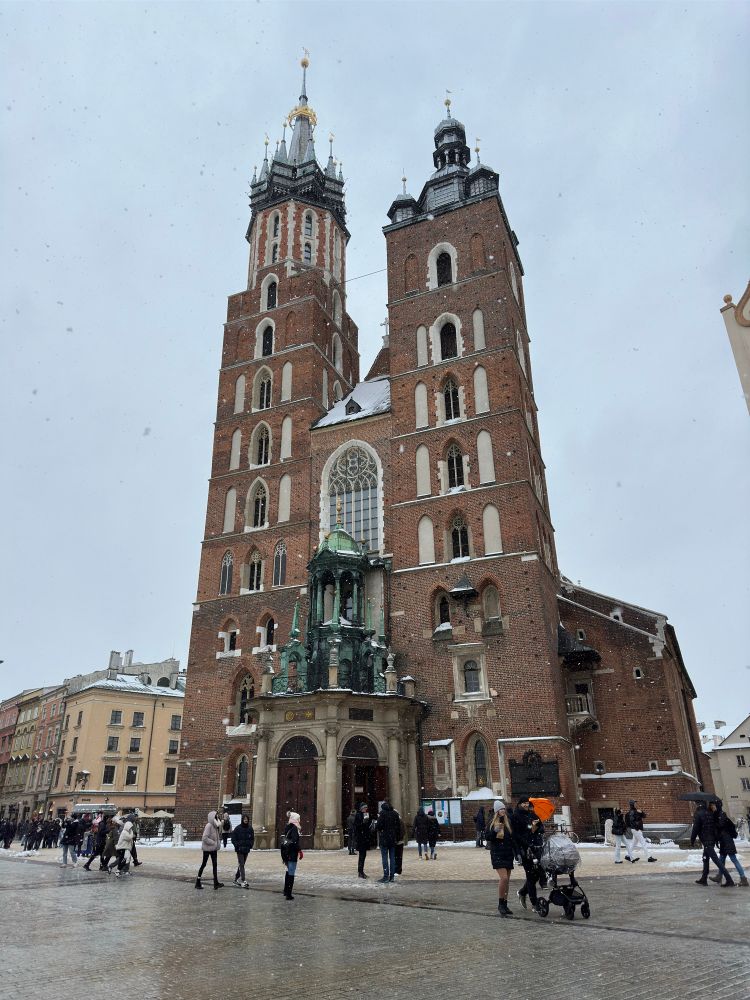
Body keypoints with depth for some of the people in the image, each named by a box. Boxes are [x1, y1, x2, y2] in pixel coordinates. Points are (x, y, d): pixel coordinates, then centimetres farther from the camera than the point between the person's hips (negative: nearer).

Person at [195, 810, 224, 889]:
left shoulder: (215, 826, 6)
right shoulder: (208, 825, -19)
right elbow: (204, 838, -25)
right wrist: (213, 843, -19)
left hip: (214, 848, 7)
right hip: (207, 848, -7)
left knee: (215, 865, 6)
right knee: (203, 864, 5)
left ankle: (216, 883, 9)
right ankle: (198, 882, 19)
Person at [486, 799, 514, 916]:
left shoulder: (508, 822, 9)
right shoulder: (492, 823, -2)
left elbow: (513, 838, 17)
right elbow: (487, 837, -5)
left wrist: (516, 852, 12)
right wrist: (495, 830, -21)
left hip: (508, 854, 5)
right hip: (497, 853, -5)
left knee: (506, 880, 7)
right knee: (503, 878, -16)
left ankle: (504, 905, 16)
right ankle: (500, 904, -2)